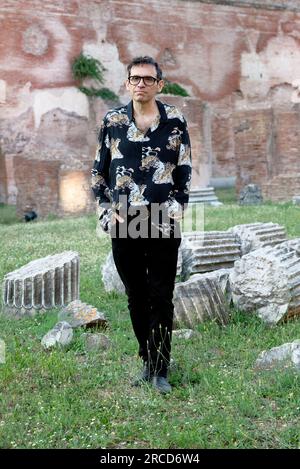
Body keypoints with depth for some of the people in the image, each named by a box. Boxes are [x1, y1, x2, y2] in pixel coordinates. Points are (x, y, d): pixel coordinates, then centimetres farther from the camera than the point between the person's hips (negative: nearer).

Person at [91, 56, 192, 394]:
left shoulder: (175, 122, 1)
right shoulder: (112, 121, 5)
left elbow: (184, 174, 5)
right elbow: (99, 172, 9)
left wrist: (175, 211, -4)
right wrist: (107, 213, 0)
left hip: (163, 226, -2)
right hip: (124, 225, 2)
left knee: (161, 299, 0)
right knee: (136, 297, 10)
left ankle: (159, 370, 9)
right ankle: (148, 361, 24)